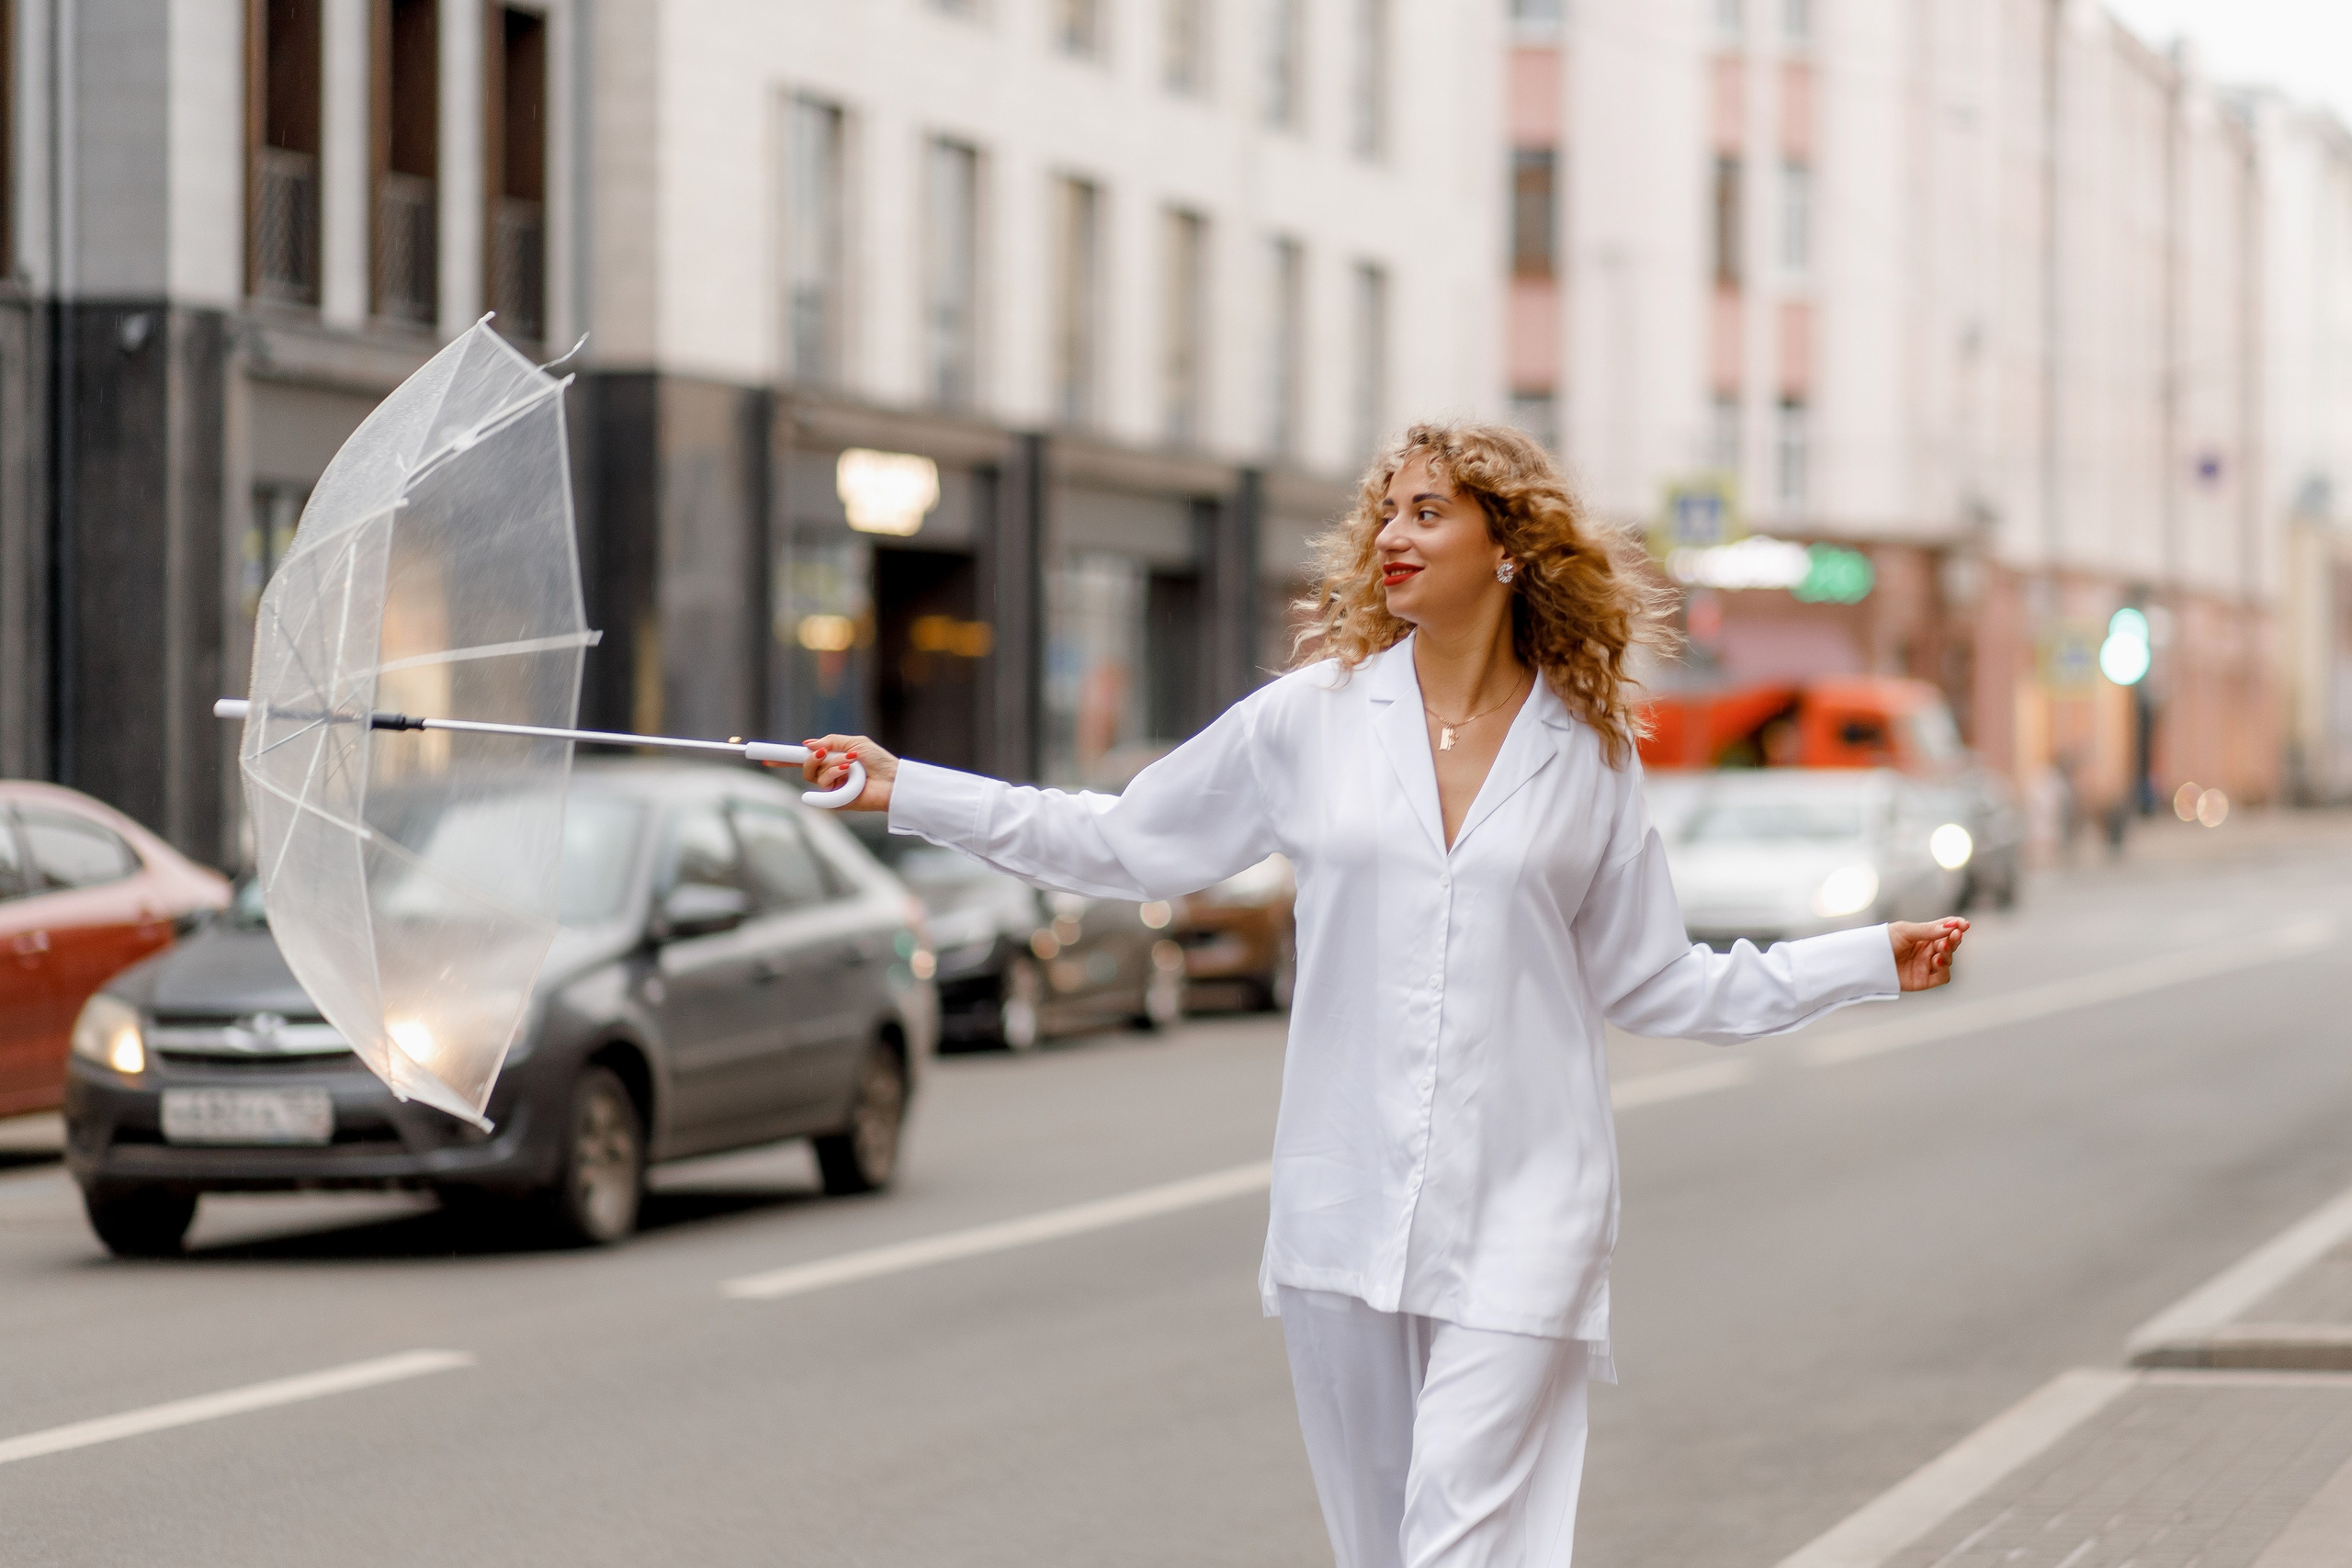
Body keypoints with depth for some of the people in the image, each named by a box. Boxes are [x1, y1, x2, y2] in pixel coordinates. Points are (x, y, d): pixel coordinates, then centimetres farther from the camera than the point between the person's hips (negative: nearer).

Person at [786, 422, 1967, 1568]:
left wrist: (1870, 959, 10)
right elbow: (1126, 844, 12)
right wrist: (903, 790, 9)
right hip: (1344, 1204, 2)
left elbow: (1649, 982, 12)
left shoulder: (1589, 752, 5)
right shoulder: (1312, 717, 5)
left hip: (1519, 1214, -2)